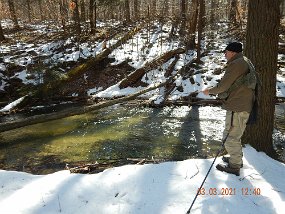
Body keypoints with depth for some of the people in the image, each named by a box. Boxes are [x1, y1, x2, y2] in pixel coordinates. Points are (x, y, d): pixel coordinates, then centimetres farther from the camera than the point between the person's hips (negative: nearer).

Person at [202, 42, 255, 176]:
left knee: (231, 137, -1)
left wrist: (209, 91, 1)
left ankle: (234, 166, 9)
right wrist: (216, 91, 14)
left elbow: (223, 86, -16)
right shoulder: (244, 63, 17)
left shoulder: (236, 64, -16)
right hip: (242, 105, 10)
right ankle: (237, 159, 36)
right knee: (234, 135, 22)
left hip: (237, 107, -10)